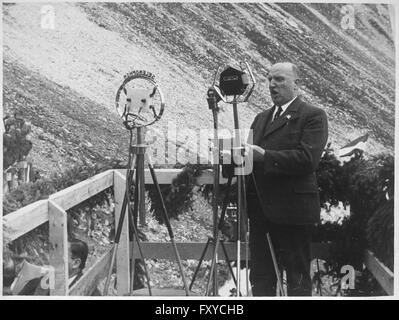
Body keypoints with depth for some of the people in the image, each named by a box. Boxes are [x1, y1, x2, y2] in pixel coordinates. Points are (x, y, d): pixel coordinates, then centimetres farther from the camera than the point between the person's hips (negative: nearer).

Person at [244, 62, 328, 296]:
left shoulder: (313, 116, -4)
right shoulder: (261, 118, 20)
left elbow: (308, 158, -18)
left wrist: (265, 156, -23)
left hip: (293, 209, -7)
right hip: (261, 209, 7)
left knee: (298, 280, 1)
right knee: (260, 277, 12)